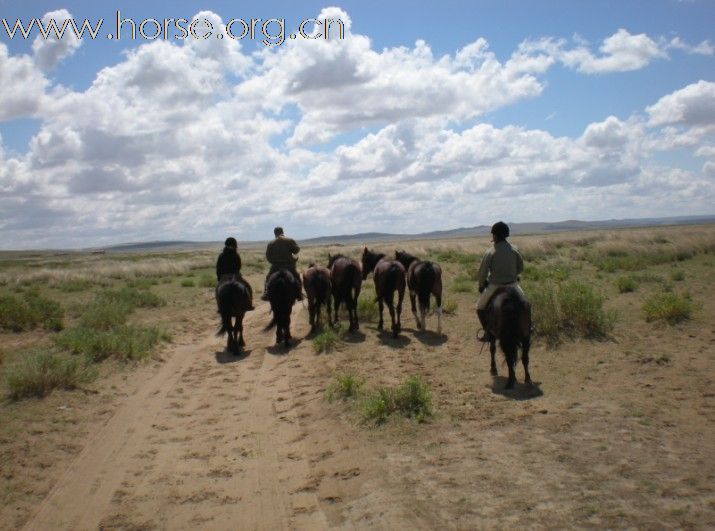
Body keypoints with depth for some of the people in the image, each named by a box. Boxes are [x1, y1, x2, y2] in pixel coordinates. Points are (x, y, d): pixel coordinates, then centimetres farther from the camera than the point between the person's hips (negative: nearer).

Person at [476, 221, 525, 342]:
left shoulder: (490, 253, -15)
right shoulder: (514, 250, -5)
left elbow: (482, 273, -10)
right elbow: (520, 268, 6)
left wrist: (481, 285, 7)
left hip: (494, 286, -3)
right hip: (512, 285, 3)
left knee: (480, 307, 19)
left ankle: (488, 333, 12)